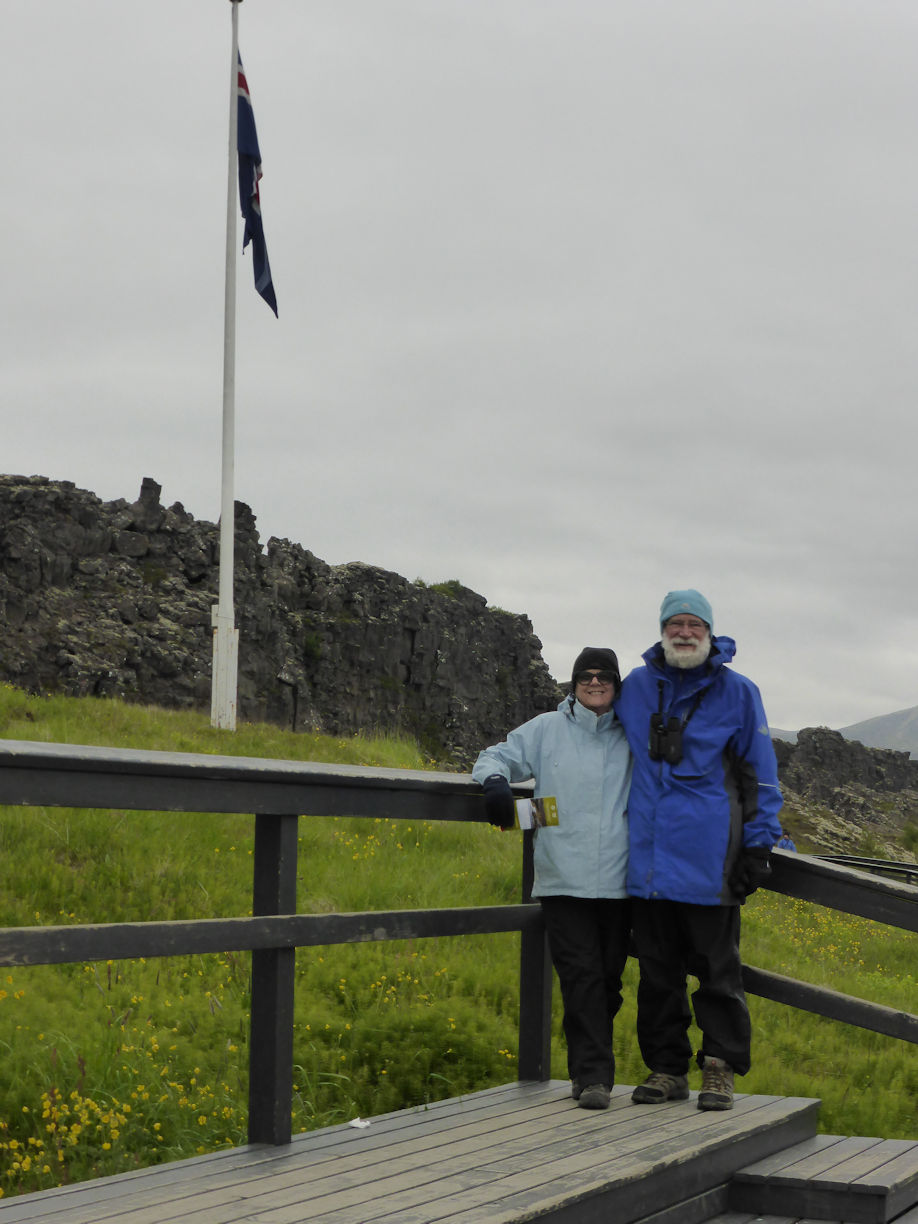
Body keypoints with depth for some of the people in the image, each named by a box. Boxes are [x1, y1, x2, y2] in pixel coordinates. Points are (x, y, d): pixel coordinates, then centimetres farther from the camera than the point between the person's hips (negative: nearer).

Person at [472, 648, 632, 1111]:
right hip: (563, 879, -2)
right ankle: (593, 1076, -6)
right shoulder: (546, 730, 8)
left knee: (607, 981, 6)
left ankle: (588, 1071, 18)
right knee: (580, 978, -8)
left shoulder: (631, 738, 12)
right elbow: (499, 755, 9)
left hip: (618, 882, 2)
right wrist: (494, 779, -11)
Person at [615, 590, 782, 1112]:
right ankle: (667, 1068, 17)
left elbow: (761, 771, 3)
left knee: (716, 966, 1)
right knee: (657, 968, 8)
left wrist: (759, 844, -2)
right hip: (649, 852, 4)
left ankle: (721, 1070, 8)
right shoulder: (637, 687, 10)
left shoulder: (737, 692, 0)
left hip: (708, 855, -4)